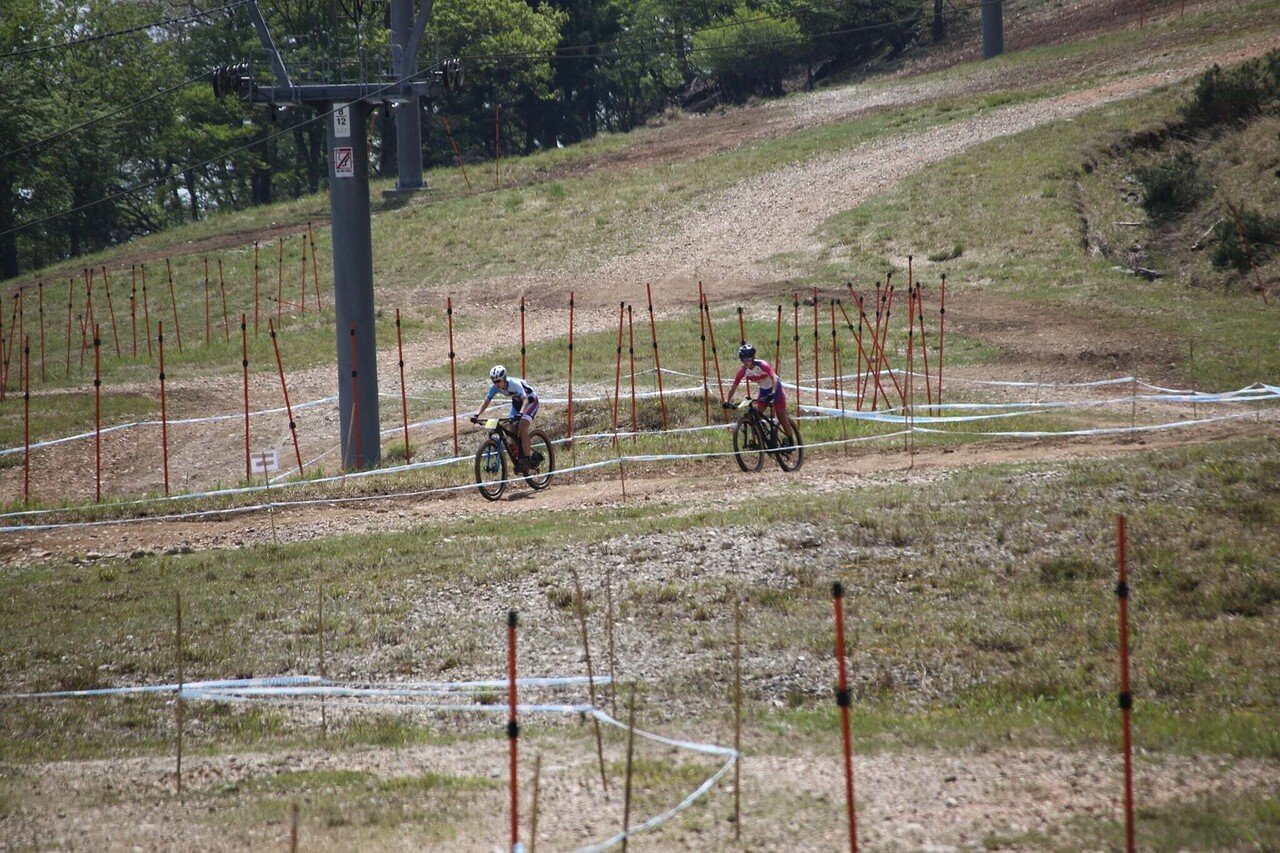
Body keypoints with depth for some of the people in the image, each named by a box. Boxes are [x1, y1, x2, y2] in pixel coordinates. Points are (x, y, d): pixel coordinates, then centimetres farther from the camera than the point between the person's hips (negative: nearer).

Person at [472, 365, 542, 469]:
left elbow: (525, 400, -47)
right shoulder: (495, 387, -19)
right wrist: (477, 415, -37)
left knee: (522, 428, -24)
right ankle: (519, 459, 11)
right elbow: (486, 402, -20)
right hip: (517, 401, 7)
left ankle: (527, 458, -18)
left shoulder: (514, 384, -37)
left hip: (530, 400, -7)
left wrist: (521, 413, -65)